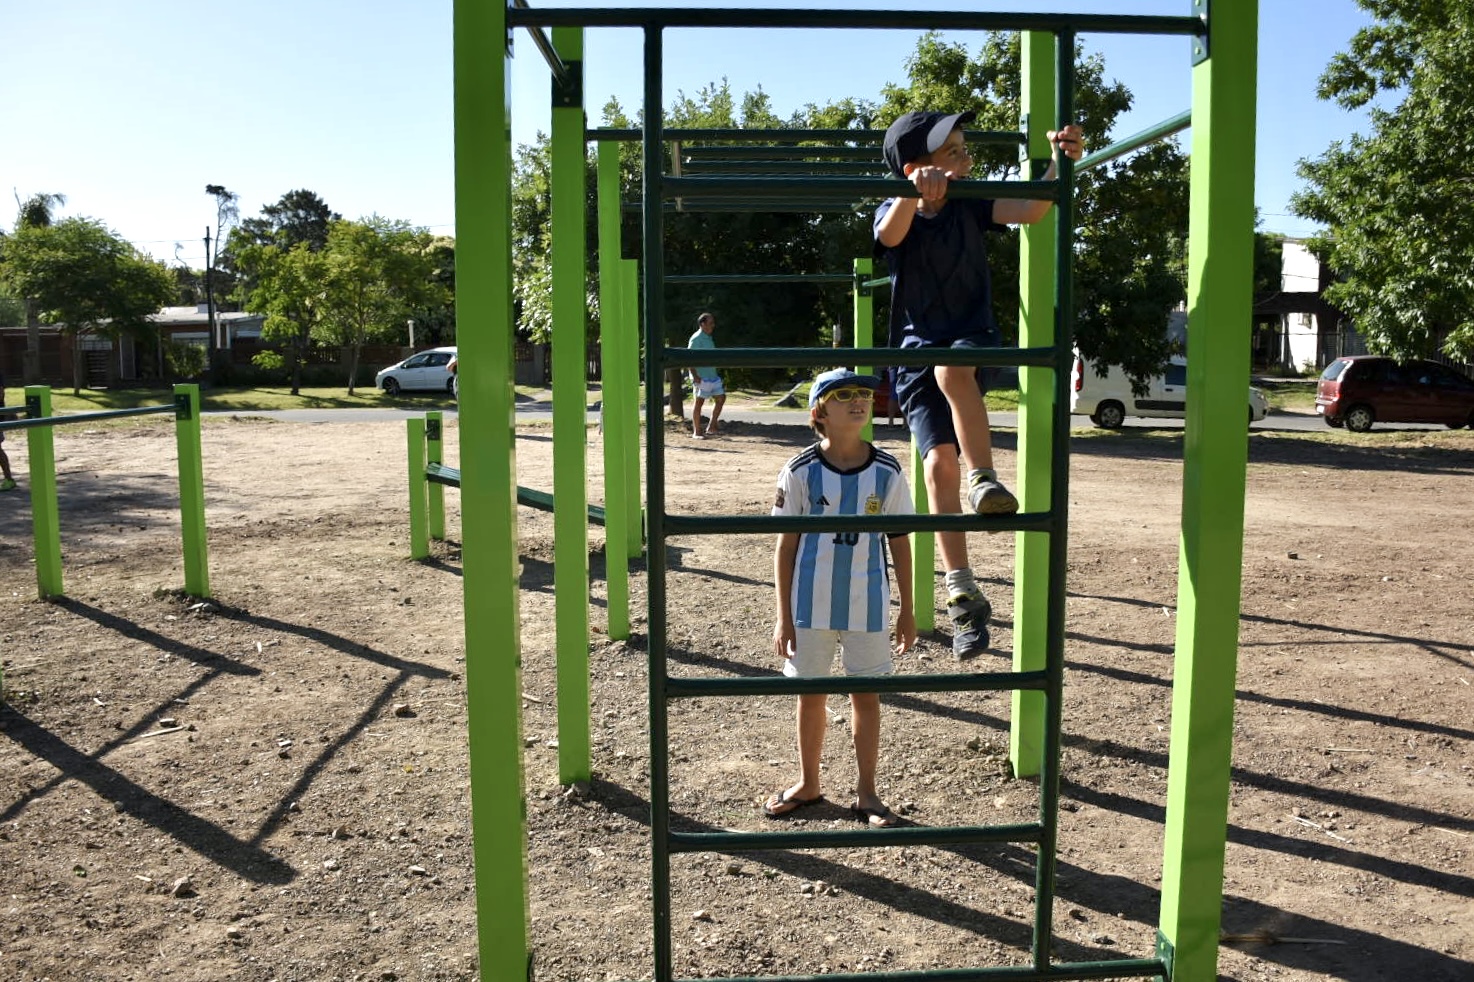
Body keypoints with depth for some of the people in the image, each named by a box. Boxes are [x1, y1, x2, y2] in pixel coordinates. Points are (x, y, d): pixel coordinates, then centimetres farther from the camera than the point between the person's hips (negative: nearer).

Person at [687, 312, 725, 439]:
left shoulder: (709, 338, 16)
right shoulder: (696, 339, -11)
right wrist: (695, 376, -23)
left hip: (712, 375, 9)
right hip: (701, 377, -9)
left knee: (720, 398, 7)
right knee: (699, 402, -3)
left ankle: (711, 428, 12)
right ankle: (696, 432, 4)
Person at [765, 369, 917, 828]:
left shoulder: (887, 472, -4)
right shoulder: (800, 472, -9)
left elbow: (899, 540, 4)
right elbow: (786, 545, -4)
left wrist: (907, 609, 7)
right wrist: (783, 615, -4)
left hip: (867, 604, 1)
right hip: (811, 604, 0)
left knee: (866, 694, 10)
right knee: (810, 694, 13)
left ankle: (866, 791, 27)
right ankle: (808, 783, 33)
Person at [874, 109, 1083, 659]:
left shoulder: (972, 205, 1)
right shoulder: (895, 212, -4)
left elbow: (1031, 211, -14)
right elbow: (890, 234, -29)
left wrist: (1059, 163, -32)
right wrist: (916, 191, -50)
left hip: (974, 340, 1)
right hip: (916, 351, -1)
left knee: (951, 367, -38)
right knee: (939, 460, -16)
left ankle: (983, 479, -30)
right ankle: (964, 596, -13)